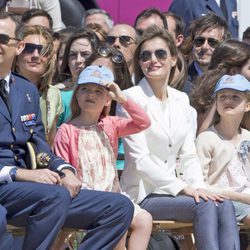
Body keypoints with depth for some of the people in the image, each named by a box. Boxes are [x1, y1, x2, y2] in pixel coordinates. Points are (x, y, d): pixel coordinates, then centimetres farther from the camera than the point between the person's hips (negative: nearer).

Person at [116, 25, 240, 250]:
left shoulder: (181, 100, 14)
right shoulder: (131, 98, -6)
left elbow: (188, 155, 12)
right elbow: (140, 159, -13)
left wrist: (198, 187, -8)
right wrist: (182, 188, -19)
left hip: (171, 190, 6)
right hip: (142, 193, -6)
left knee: (225, 206, -22)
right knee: (206, 206, -28)